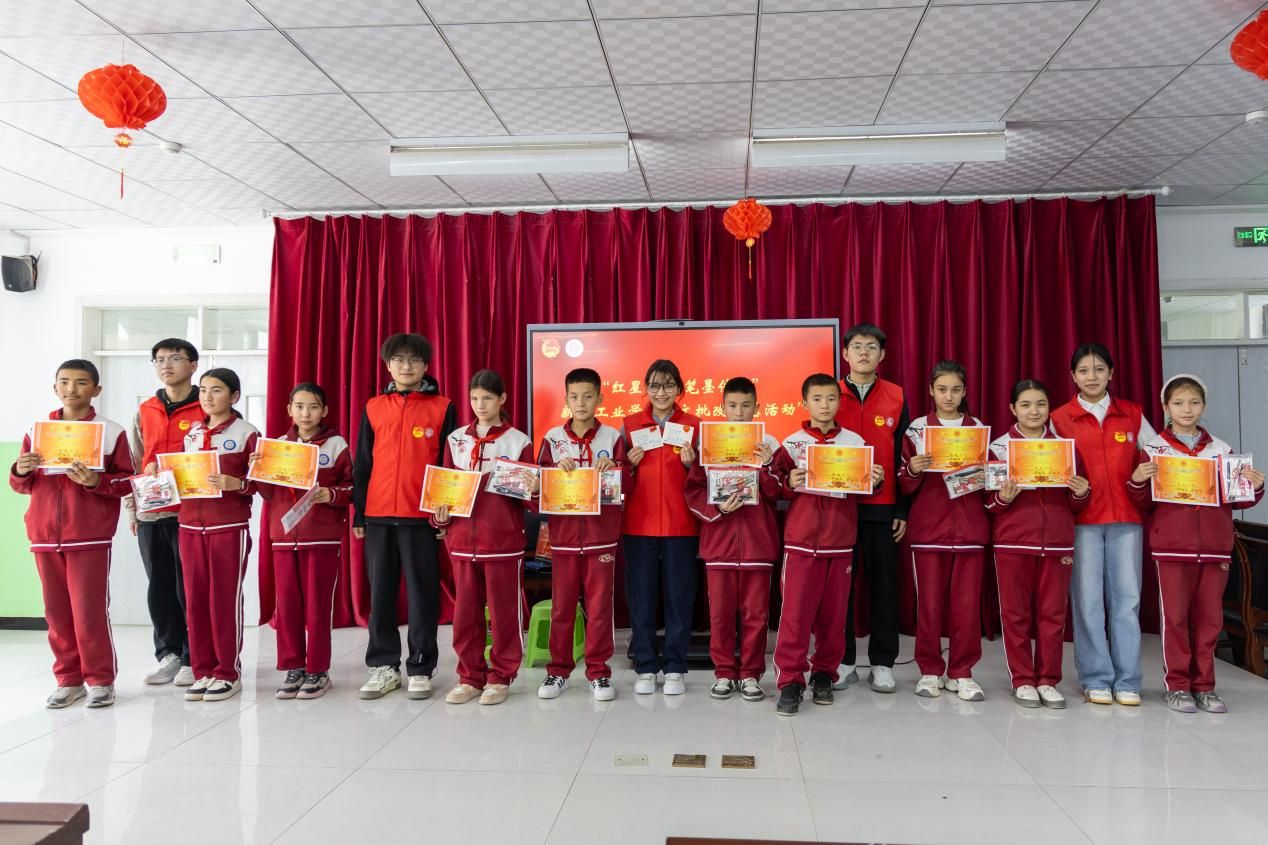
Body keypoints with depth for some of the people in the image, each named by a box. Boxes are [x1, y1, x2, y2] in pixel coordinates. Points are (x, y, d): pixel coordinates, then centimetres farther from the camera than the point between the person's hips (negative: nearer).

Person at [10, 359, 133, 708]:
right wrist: (21, 471, -7)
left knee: (90, 611, -3)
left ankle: (100, 680, 9)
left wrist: (96, 481, -19)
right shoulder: (37, 430, 10)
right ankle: (68, 679, 19)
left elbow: (127, 482, -2)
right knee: (57, 613, 8)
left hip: (90, 537, -4)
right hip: (44, 536, 4)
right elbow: (21, 486, 14)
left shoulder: (112, 431, -2)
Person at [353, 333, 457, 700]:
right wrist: (358, 513, 7)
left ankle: (420, 668, 13)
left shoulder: (442, 408, 1)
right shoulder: (373, 408, 9)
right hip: (378, 515, 3)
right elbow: (361, 463, 11)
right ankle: (383, 665, 19)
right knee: (380, 592, 9)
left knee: (422, 592, 3)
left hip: (423, 515, -2)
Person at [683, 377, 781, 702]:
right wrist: (717, 508, -15)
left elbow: (776, 493, -1)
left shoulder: (768, 445, 3)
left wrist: (766, 466, -17)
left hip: (758, 541, 0)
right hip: (719, 541, 0)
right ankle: (724, 673, 20)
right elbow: (693, 491, 0)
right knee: (720, 612, 7)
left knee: (755, 612, 5)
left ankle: (750, 674, 18)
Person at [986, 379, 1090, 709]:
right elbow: (988, 503, 3)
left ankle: (1048, 680, 17)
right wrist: (1003, 498, -17)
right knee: (1015, 613, 3)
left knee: (1053, 613, 5)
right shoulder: (999, 447, 2)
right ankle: (1022, 679, 15)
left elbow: (1075, 506, 13)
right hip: (1012, 542, -1)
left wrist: (1081, 493, -8)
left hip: (1057, 542, 2)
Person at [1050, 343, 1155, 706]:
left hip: (1126, 517, 2)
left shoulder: (1132, 414, 9)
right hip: (1082, 519, -1)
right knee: (1088, 599, 0)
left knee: (1126, 598, 2)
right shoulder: (1060, 419, 3)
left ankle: (1127, 681, 11)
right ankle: (1096, 679, 11)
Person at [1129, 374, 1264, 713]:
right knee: (1176, 616, 1)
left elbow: (1235, 499, 14)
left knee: (1209, 617, 7)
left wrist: (1254, 487, -5)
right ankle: (1178, 685, 10)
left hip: (1215, 547, 3)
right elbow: (1143, 503, 2)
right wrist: (1137, 481, -17)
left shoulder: (1221, 450, 9)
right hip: (1171, 547, -3)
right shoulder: (1153, 449, 1)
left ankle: (1204, 685, 18)